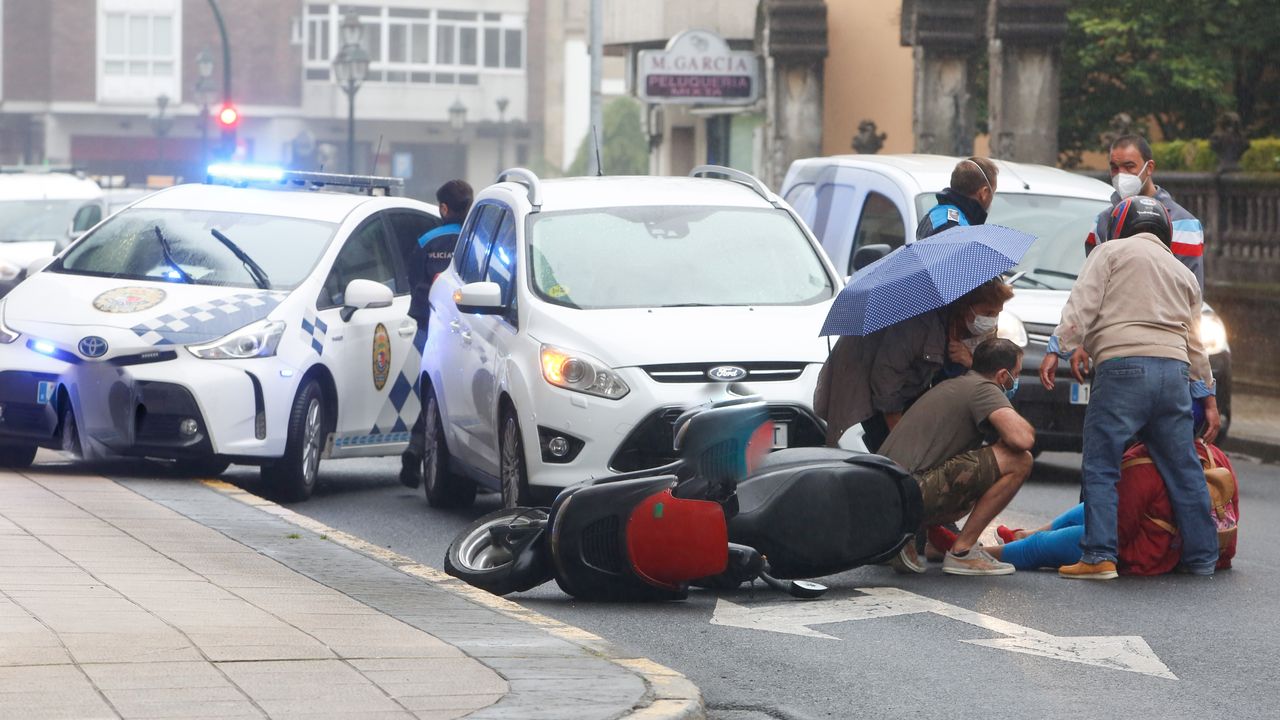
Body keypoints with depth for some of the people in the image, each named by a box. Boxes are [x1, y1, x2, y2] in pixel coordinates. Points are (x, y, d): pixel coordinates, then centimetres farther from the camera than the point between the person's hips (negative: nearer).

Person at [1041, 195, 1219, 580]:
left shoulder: (1111, 252, 10)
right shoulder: (1183, 273, 25)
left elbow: (1082, 306, -4)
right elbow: (1195, 345, 25)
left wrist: (1058, 348, -5)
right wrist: (1208, 397, 28)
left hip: (1122, 367, -5)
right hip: (1174, 371, 5)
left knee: (1101, 467, -3)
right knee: (1183, 469, 12)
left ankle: (1099, 556, -10)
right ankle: (1203, 558, 15)